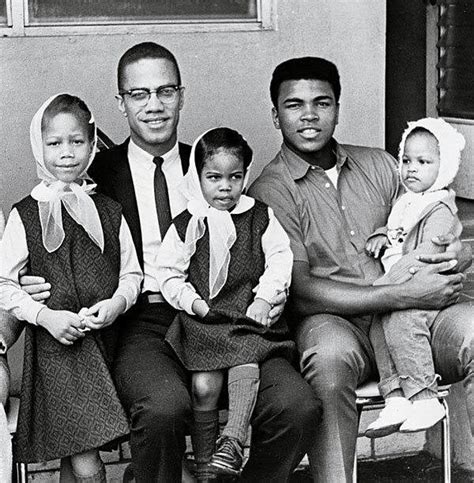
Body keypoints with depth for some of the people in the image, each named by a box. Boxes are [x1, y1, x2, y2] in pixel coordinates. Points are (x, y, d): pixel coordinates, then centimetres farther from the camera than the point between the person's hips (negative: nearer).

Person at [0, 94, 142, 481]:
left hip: (105, 341, 3)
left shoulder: (109, 212, 11)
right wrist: (45, 315, -12)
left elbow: (132, 273, 14)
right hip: (54, 344, -2)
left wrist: (117, 303, -7)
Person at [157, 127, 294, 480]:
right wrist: (194, 302, -7)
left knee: (245, 364, -27)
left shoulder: (261, 217, 9)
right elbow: (168, 272, 6)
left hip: (250, 316, 1)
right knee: (204, 385, -16)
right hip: (202, 320, -1)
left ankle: (233, 441, -22)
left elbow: (279, 260, 6)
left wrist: (264, 298, -7)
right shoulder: (187, 225, 6)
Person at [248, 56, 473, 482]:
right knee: (331, 353, -38)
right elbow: (300, 294, -10)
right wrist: (405, 295, -16)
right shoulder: (269, 193, 1)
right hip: (334, 323, -4)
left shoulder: (379, 165, 17)